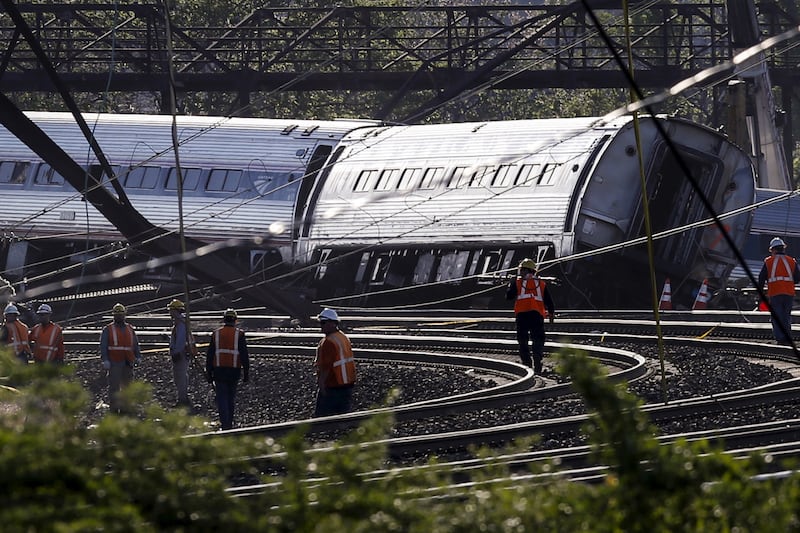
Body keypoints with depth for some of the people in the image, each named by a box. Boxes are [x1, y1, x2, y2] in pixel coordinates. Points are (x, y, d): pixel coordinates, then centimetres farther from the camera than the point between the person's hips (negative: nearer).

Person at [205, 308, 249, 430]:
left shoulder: (216, 334, 3)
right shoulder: (239, 334, -2)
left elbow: (209, 355, 5)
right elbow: (244, 355, -5)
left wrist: (209, 374, 10)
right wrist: (246, 373, 1)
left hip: (219, 370, 0)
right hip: (234, 371, 0)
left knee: (221, 398, -1)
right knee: (231, 397, 15)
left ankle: (224, 423, -15)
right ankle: (229, 423, 23)